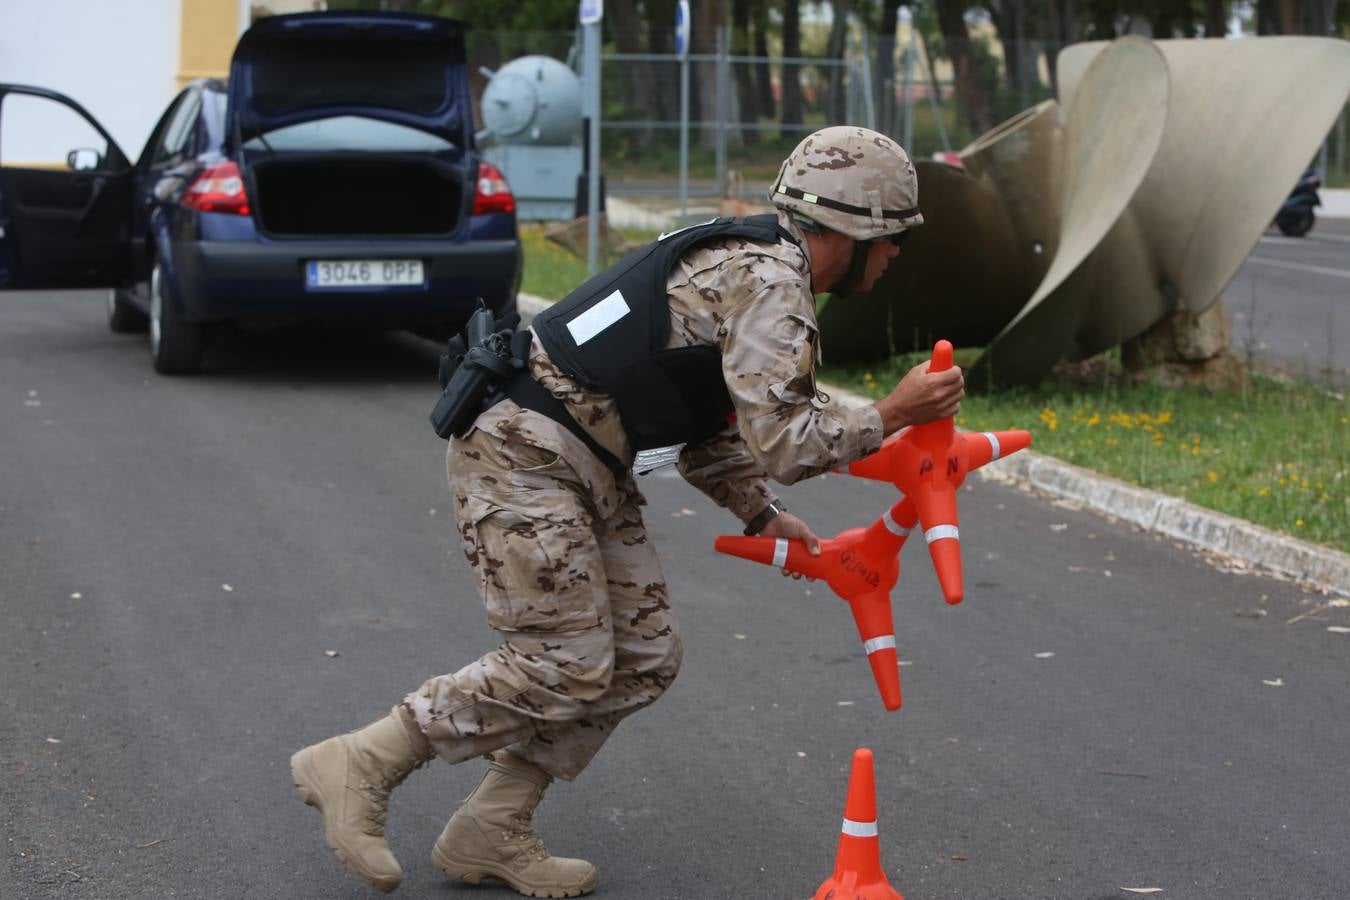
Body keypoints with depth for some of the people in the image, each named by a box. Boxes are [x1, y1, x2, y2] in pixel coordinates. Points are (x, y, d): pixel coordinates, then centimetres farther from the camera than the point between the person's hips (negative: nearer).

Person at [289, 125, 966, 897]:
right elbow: (781, 441, -23)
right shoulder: (769, 281, -16)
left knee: (645, 660, 7)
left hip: (587, 469, 11)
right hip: (524, 455, -11)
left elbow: (709, 431, 22)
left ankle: (492, 834, 14)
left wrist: (764, 516, 12)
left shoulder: (754, 265, 17)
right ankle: (357, 767, 1)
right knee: (565, 668, -10)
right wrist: (890, 417, -12)